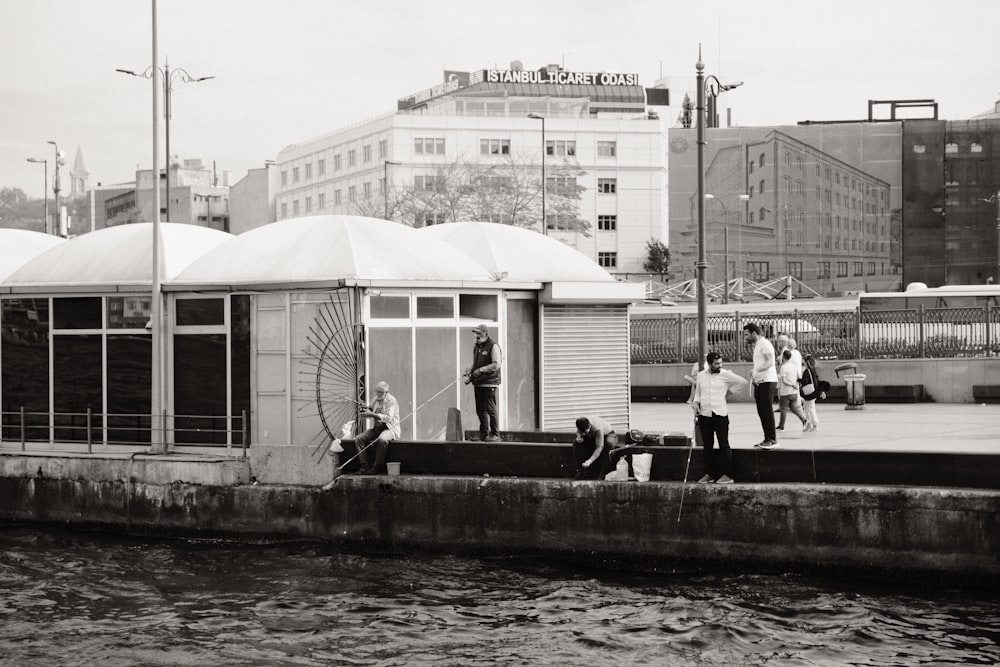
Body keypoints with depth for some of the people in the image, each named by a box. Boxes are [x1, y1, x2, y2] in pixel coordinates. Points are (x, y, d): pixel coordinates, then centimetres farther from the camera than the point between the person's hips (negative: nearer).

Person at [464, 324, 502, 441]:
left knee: (490, 409, -7)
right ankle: (483, 434, 16)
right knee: (480, 410, 9)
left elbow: (496, 365, -16)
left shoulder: (493, 347, -7)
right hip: (478, 383, 8)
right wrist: (470, 371, 8)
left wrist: (480, 370, -17)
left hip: (489, 383, -8)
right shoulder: (476, 347, 19)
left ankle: (495, 435, -2)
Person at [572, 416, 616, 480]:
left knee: (608, 443, -43)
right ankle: (581, 471, -7)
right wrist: (579, 436, -25)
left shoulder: (598, 428, -42)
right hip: (592, 437, 6)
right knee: (576, 443, -15)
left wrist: (590, 461, -53)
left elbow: (599, 448, -44)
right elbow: (579, 432, 1)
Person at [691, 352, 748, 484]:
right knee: (707, 446, 7)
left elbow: (743, 382, 5)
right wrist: (696, 402, 0)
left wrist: (730, 390, 5)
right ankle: (709, 474, 14)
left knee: (724, 445, -3)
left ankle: (727, 475, 0)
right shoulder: (701, 375, 8)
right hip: (704, 415, 4)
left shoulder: (725, 374, -2)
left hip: (720, 414, -4)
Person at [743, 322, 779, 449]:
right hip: (759, 382, 10)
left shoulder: (765, 344, -7)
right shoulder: (756, 346, 24)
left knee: (767, 410, -10)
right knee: (761, 411, 8)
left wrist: (756, 370, -30)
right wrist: (753, 379, 17)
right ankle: (767, 439, 11)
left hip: (767, 381, -10)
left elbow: (770, 362, -20)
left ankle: (772, 439, -8)